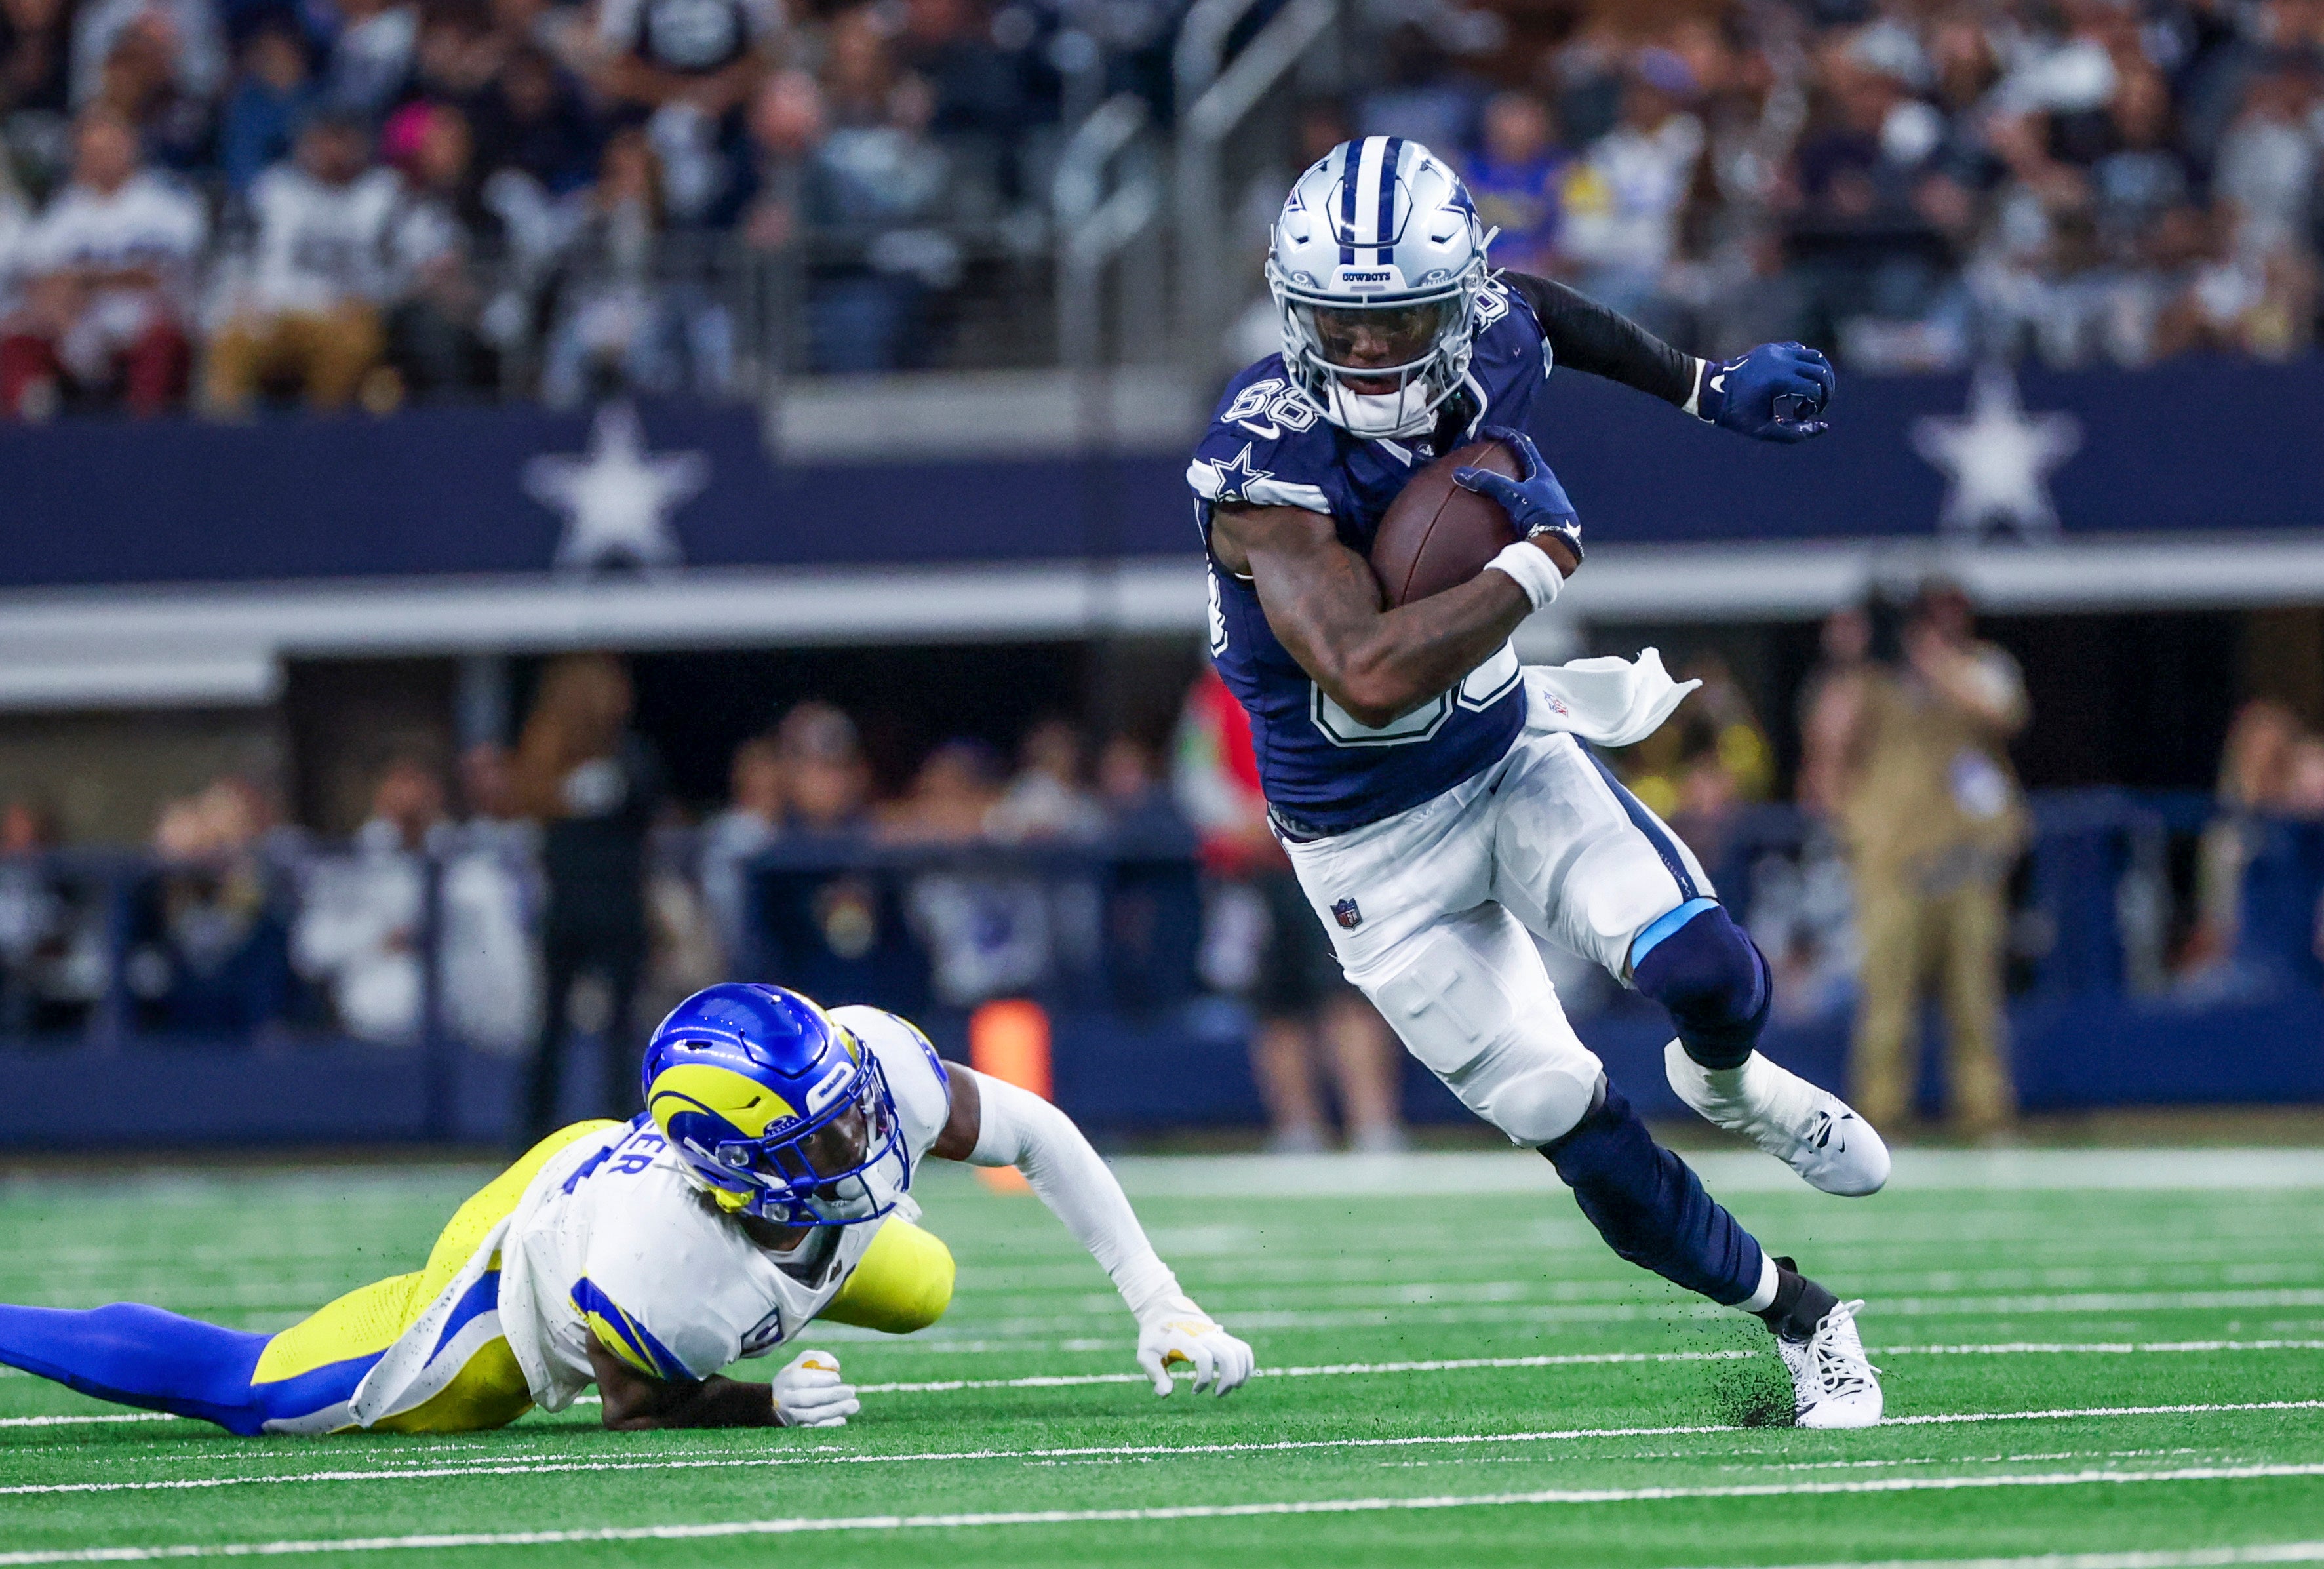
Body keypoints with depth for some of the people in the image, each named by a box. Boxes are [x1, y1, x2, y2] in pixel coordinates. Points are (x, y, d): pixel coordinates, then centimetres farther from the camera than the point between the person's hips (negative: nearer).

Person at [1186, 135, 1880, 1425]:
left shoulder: (1491, 346, -12)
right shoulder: (1267, 463, -32)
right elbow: (1371, 678, -45)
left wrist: (1708, 388, 12)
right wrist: (1541, 559, -35)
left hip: (1515, 757, 4)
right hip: (1377, 851, -4)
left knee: (1710, 976, -19)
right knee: (1580, 1136, -5)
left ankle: (1725, 1081, 18)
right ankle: (1794, 1314, 18)